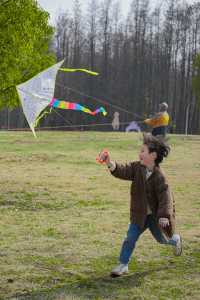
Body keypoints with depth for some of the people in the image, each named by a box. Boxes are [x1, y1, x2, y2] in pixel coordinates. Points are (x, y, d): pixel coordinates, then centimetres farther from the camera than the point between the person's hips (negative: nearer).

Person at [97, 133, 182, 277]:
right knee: (131, 237, -6)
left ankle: (176, 240, 53)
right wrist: (110, 163, -40)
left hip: (156, 215, -3)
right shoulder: (137, 167, -9)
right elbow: (122, 171, -22)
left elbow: (165, 196, -27)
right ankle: (123, 265, 5)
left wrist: (164, 216, -33)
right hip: (139, 214, 4)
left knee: (162, 239, 19)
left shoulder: (159, 176, -25)